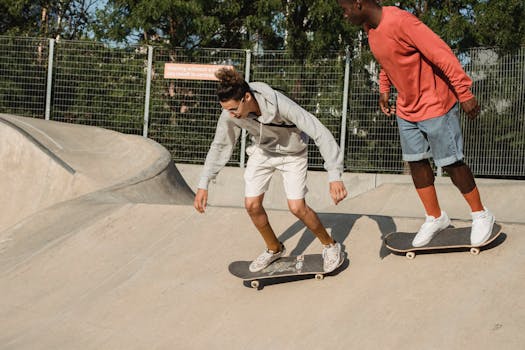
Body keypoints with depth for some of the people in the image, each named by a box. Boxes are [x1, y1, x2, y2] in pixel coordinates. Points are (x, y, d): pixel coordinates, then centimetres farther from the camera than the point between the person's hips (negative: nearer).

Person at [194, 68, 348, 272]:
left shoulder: (280, 105, -41)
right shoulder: (230, 113, -26)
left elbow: (320, 133, -40)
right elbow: (220, 146, -8)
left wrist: (334, 176, -45)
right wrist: (203, 185, -8)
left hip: (292, 153, -4)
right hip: (262, 151, 4)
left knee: (297, 207, -11)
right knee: (252, 205, -2)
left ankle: (330, 245, 14)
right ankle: (274, 249, 24)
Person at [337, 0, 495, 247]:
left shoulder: (400, 21, -28)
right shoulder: (370, 28, 0)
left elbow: (442, 54, -27)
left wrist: (464, 94, -24)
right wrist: (384, 90, 12)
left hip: (435, 105, -8)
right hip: (406, 109, 8)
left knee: (451, 163, 1)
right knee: (416, 162, 9)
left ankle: (481, 215, 17)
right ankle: (435, 218, 23)